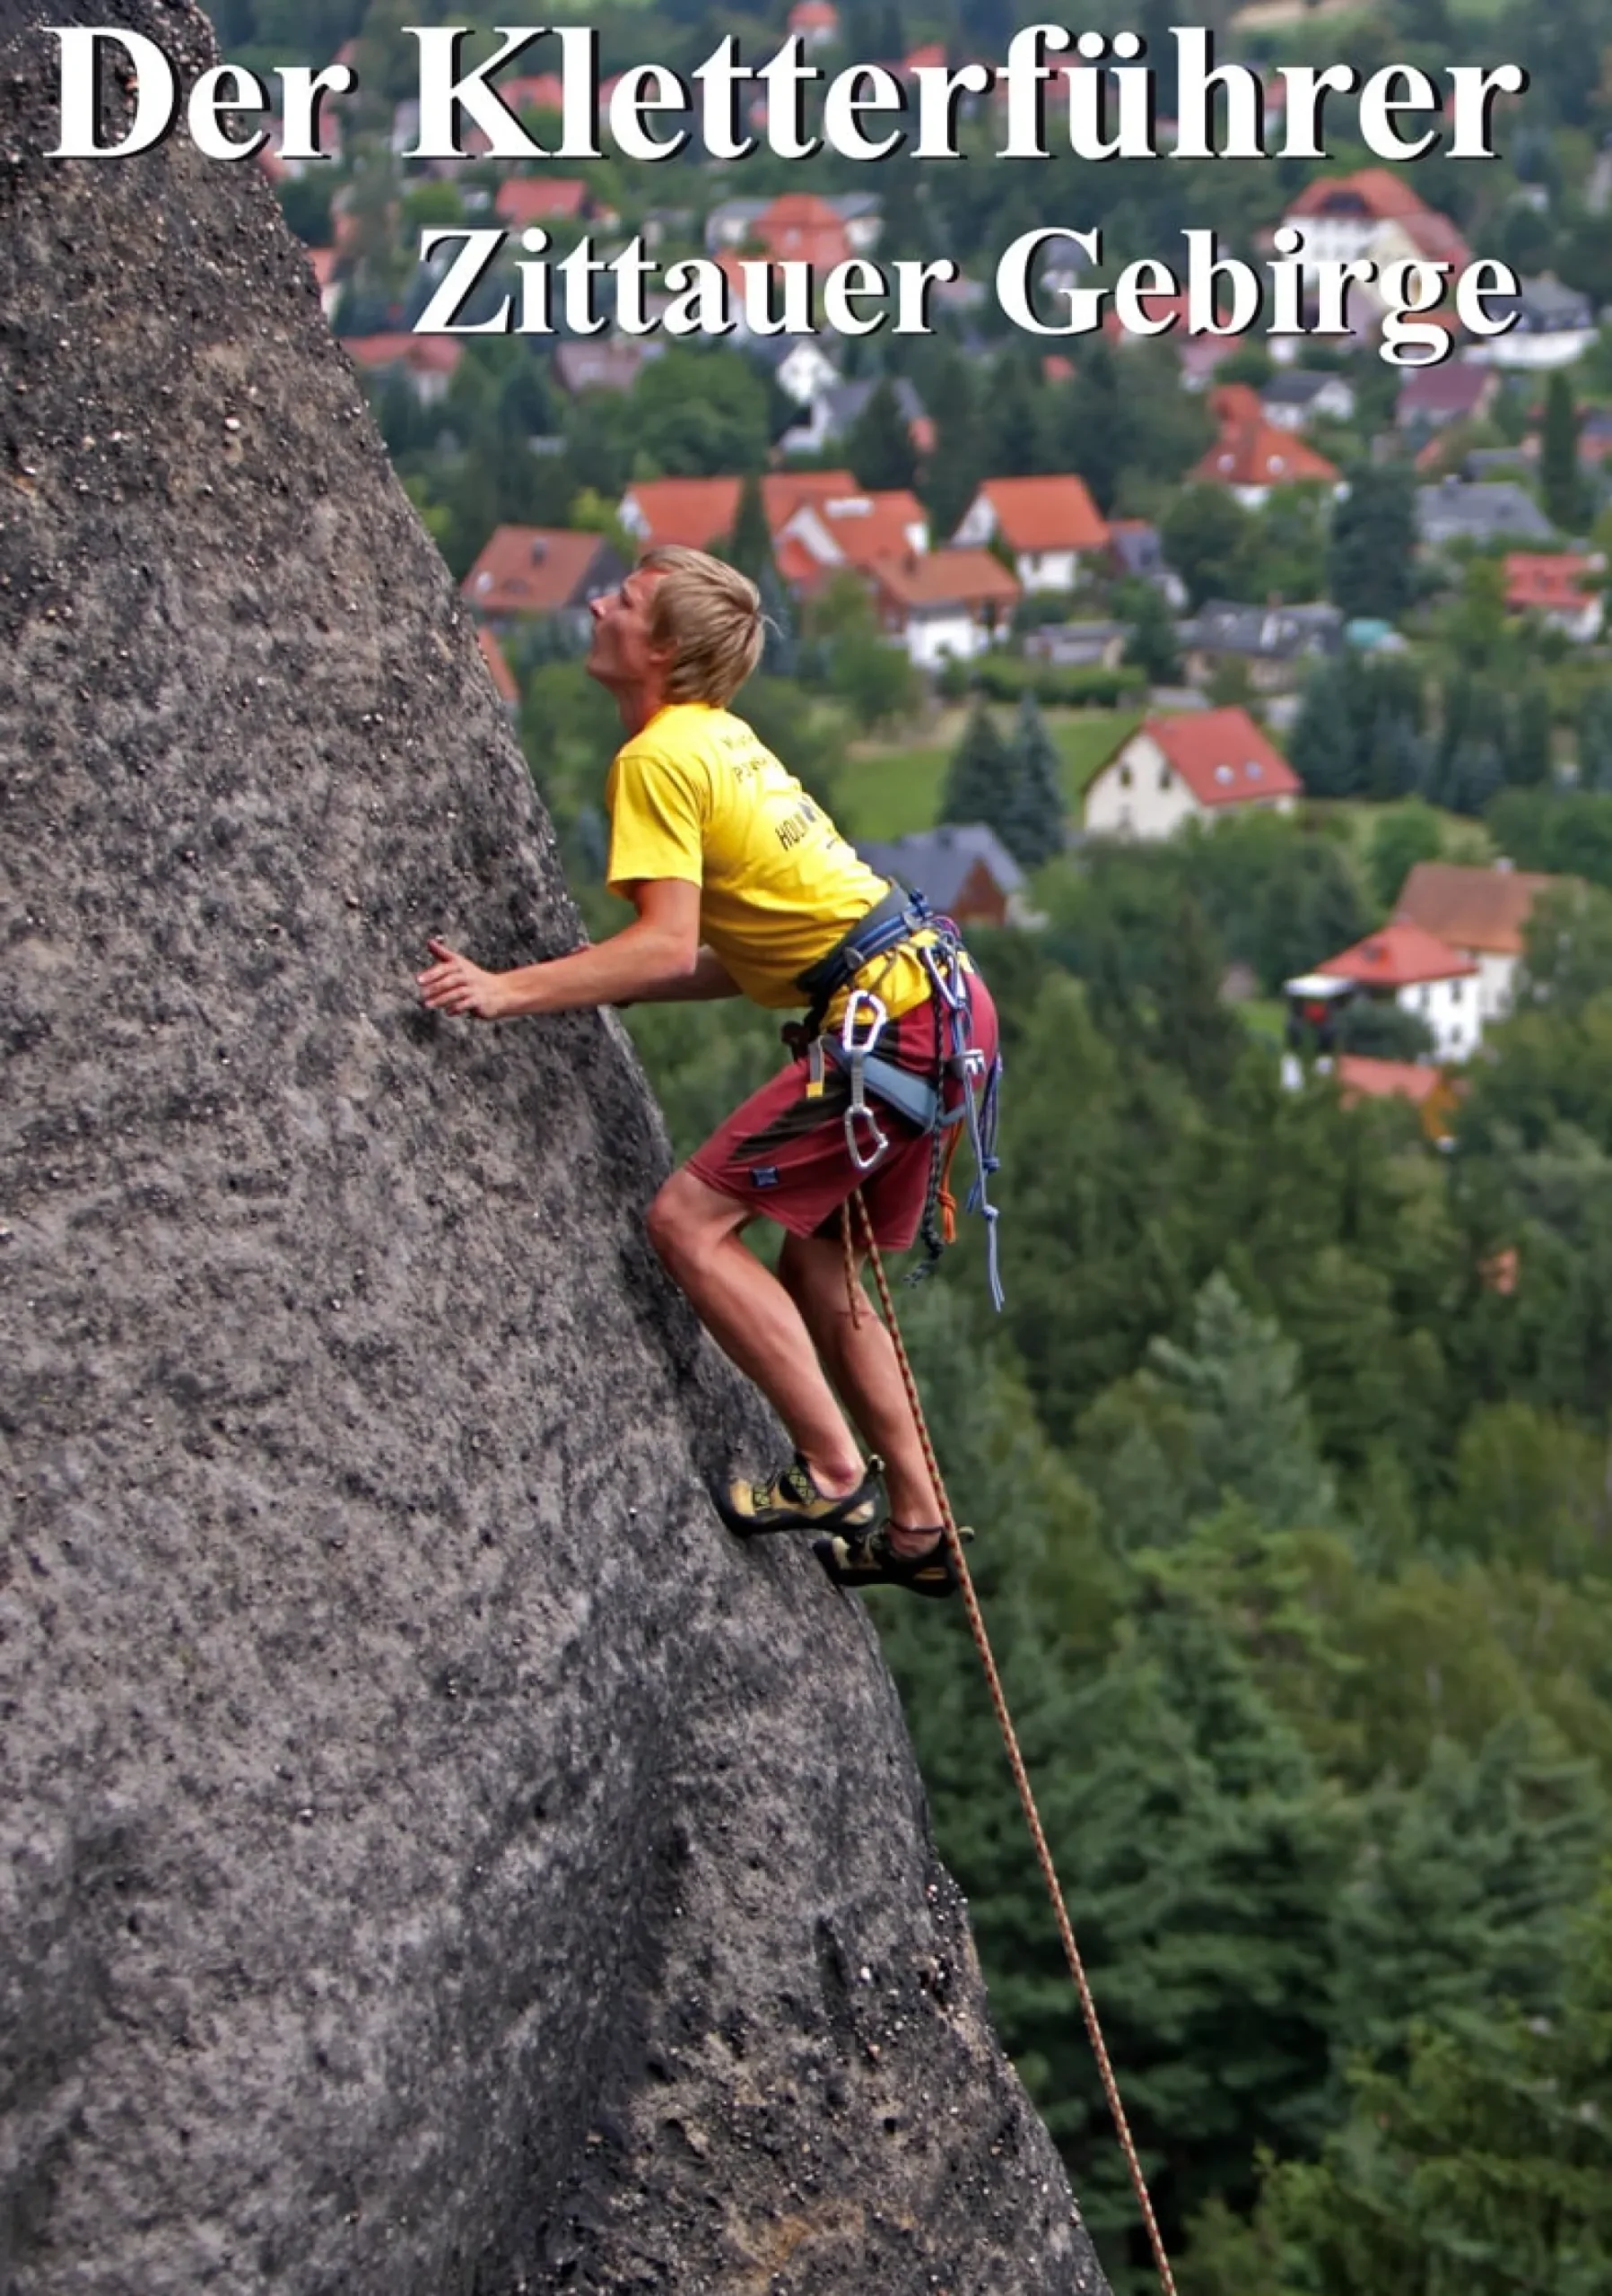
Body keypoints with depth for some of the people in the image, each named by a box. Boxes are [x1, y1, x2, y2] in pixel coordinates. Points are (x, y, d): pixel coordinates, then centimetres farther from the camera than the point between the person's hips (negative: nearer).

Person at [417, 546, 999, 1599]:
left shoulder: (658, 760, -11)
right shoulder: (722, 739, 18)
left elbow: (669, 948, -21)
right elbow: (743, 953, 18)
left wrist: (512, 992, -22)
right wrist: (581, 984, 18)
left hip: (891, 1023, -10)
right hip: (943, 1005, 10)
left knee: (692, 1220, -9)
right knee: (815, 1262, 18)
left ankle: (833, 1473, -9)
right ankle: (916, 1523, 22)